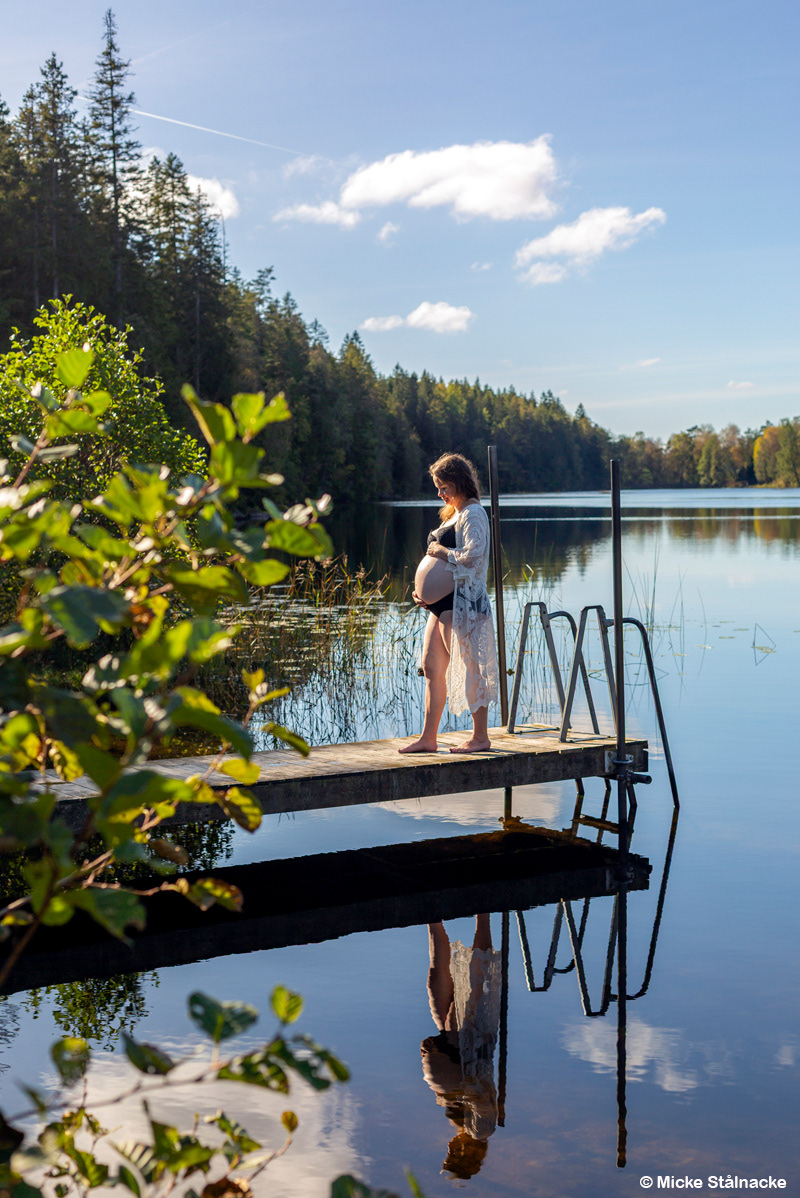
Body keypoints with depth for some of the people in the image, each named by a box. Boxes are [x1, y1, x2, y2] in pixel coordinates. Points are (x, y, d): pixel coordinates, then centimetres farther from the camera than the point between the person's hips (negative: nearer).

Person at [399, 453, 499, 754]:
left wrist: (441, 551, -10)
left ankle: (480, 737, 4)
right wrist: (422, 589, 11)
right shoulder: (454, 514, 20)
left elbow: (472, 556, -23)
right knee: (432, 667, 9)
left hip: (461, 602, -10)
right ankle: (428, 738, 13)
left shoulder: (473, 513, -9)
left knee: (469, 667, -4)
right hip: (442, 603, 10)